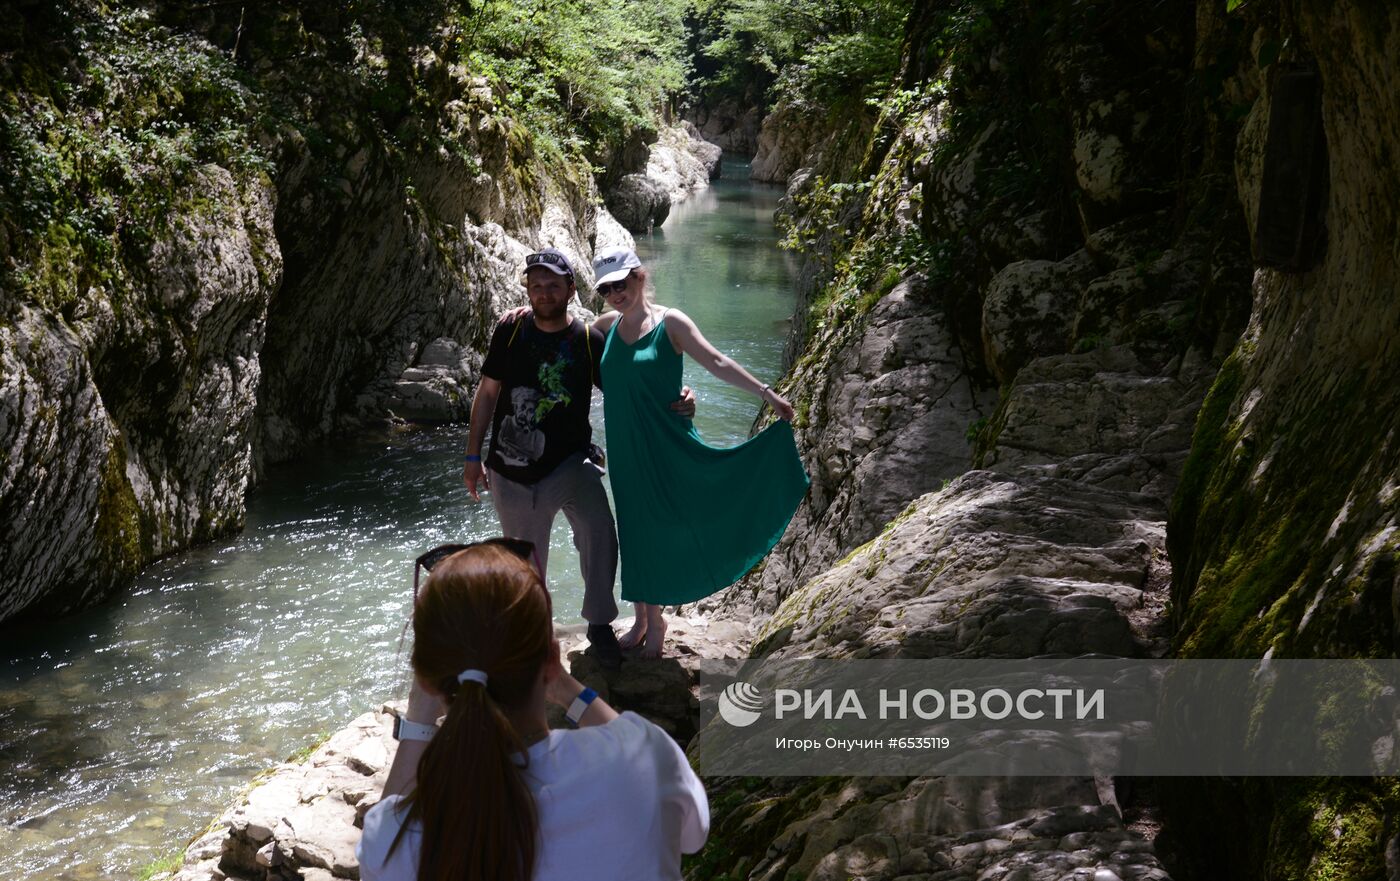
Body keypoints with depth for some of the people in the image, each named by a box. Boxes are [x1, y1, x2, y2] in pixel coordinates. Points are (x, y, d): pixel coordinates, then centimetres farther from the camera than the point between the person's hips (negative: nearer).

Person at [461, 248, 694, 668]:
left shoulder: (589, 340, -5)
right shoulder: (511, 329, -2)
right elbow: (487, 393, 5)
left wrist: (677, 401, -20)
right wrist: (473, 456, 4)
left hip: (569, 464, -2)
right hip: (512, 472, 2)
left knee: (598, 529, -29)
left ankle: (600, 625, -11)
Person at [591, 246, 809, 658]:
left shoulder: (670, 323, -9)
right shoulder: (607, 326, 5)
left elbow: (718, 364, -13)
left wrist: (767, 394, -19)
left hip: (664, 446, -4)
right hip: (624, 448, 5)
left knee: (658, 529, 2)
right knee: (635, 529, 11)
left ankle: (654, 623, 17)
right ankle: (644, 620, 24)